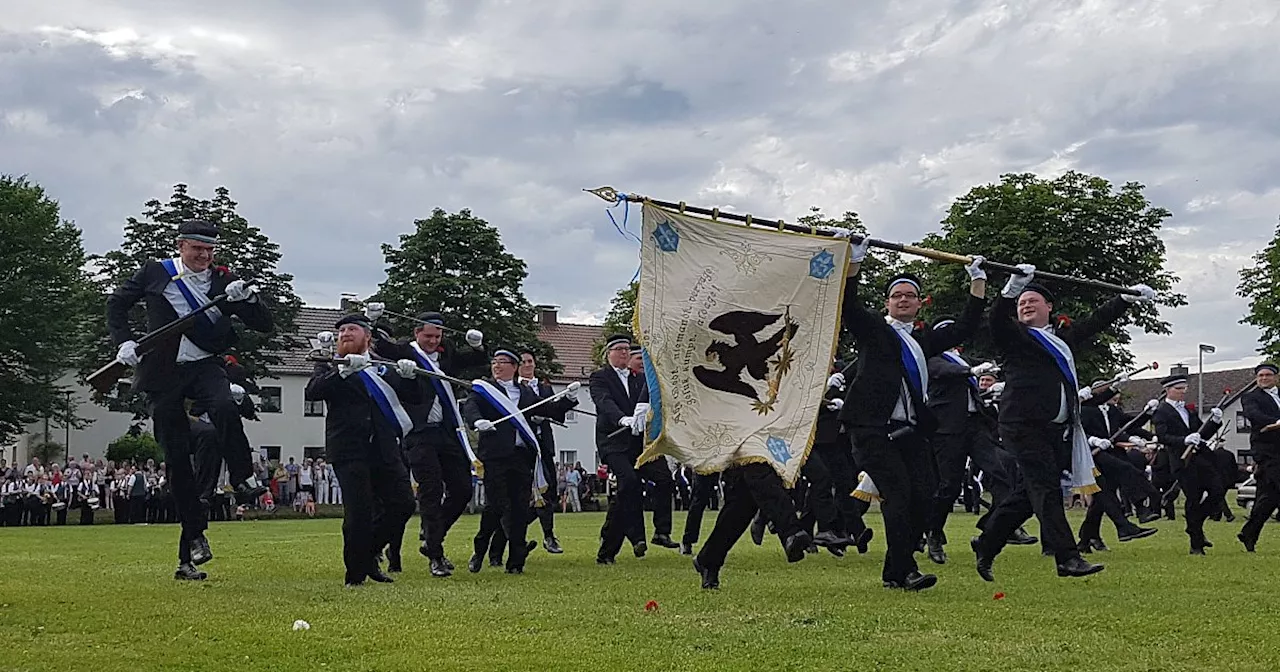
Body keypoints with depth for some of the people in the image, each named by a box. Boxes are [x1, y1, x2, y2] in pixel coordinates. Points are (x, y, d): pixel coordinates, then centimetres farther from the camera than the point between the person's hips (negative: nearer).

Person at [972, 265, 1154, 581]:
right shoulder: (1014, 336, 4)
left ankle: (986, 544, 21)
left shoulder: (1064, 338, 23)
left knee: (1028, 494, 9)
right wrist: (1012, 288, -32)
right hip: (1024, 425, -7)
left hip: (1058, 430, 7)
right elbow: (997, 320, -17)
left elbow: (1096, 321, 33)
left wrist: (1128, 298, 35)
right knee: (1045, 488, -12)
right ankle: (1067, 558, -15)